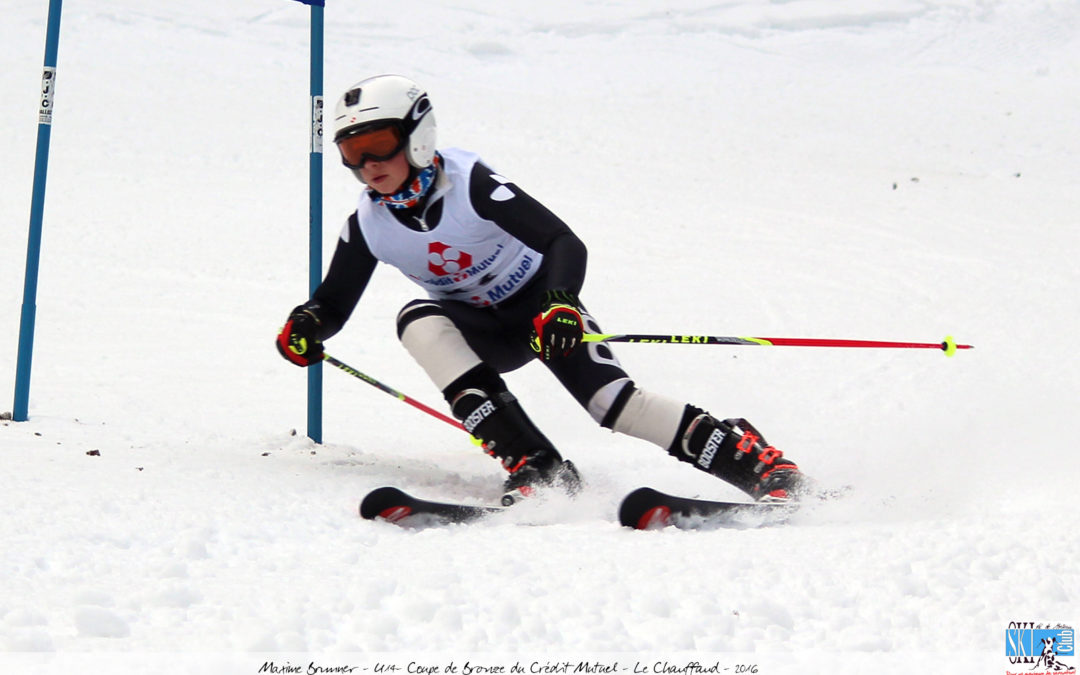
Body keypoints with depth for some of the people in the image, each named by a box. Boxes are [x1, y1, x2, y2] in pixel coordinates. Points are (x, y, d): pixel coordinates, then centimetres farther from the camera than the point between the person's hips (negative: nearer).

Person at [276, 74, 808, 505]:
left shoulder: (467, 183, -25)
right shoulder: (368, 224, -11)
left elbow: (564, 243, -30)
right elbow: (335, 301, -1)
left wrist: (560, 305, -49)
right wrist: (307, 324, -25)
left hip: (540, 306, -4)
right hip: (481, 330, 4)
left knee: (611, 401, -26)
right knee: (419, 321, -29)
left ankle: (749, 457, -13)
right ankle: (536, 467, -35)